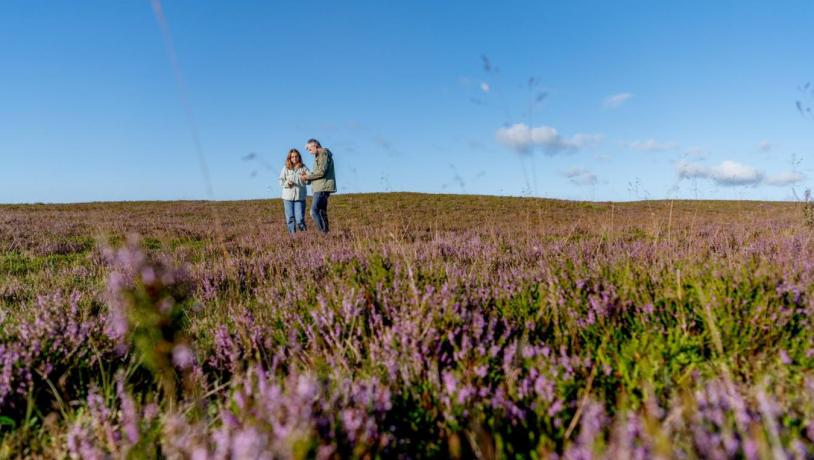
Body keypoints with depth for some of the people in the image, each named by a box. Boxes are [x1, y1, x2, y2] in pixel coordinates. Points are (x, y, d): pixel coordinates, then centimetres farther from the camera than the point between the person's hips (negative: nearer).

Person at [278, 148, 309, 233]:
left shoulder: (303, 168, 2)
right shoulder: (285, 168, 5)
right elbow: (281, 181, 5)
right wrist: (286, 183, -16)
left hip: (300, 197, -1)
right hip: (288, 197, 1)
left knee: (300, 219, -6)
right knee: (290, 218, 6)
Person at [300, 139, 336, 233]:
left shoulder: (323, 153, -8)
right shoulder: (320, 155, 23)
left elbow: (321, 172, -17)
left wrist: (307, 177, -11)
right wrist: (307, 176, 9)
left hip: (322, 187, -10)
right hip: (320, 187, 10)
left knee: (314, 212, -16)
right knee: (322, 212, 9)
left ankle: (322, 232, -19)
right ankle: (325, 232, 10)